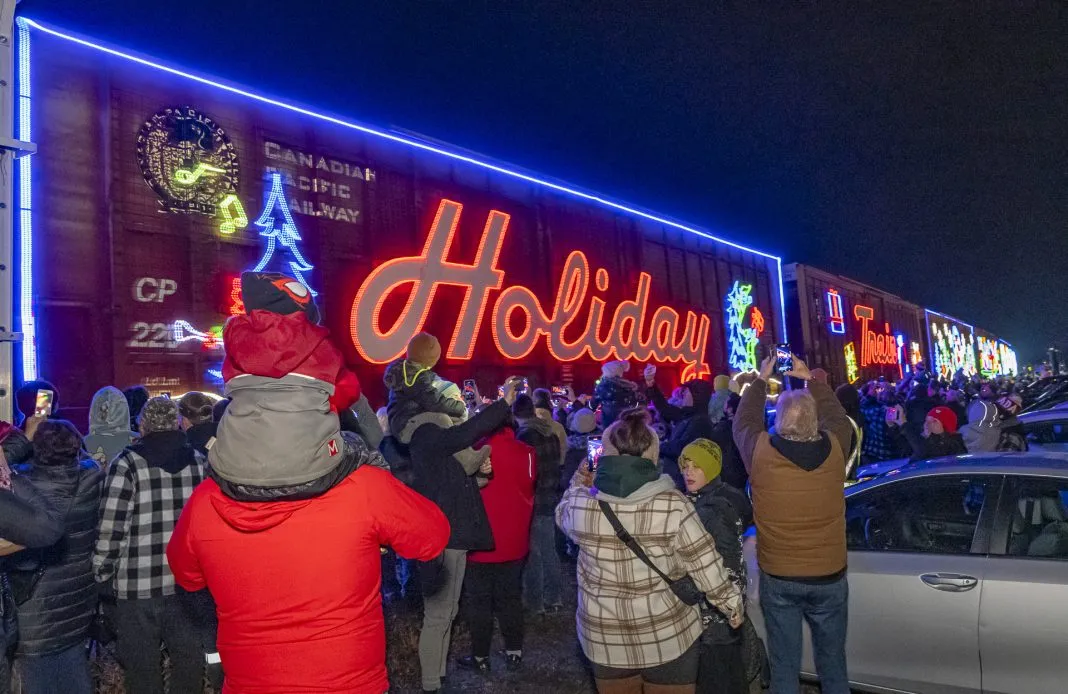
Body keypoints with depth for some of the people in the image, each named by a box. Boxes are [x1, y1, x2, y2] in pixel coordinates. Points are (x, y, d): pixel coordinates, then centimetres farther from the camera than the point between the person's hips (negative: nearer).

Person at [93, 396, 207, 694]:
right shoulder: (199, 462, 2)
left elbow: (111, 529, -11)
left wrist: (102, 574, 2)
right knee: (188, 659, 16)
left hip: (138, 587, -3)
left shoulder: (128, 464, -9)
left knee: (143, 668, 12)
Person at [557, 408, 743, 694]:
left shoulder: (580, 504, -14)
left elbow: (563, 514, 10)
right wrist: (733, 605, 3)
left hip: (603, 640, 2)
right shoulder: (673, 505, -20)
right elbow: (707, 565, -12)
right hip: (667, 637, -2)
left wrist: (579, 484, 20)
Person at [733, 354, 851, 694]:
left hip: (778, 577, -1)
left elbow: (743, 421, 6)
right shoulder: (834, 448, -12)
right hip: (829, 576, 1)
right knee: (832, 663, 18)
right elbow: (837, 416, 10)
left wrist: (761, 380, 17)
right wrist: (810, 378, 18)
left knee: (784, 667, 11)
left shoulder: (760, 451, -16)